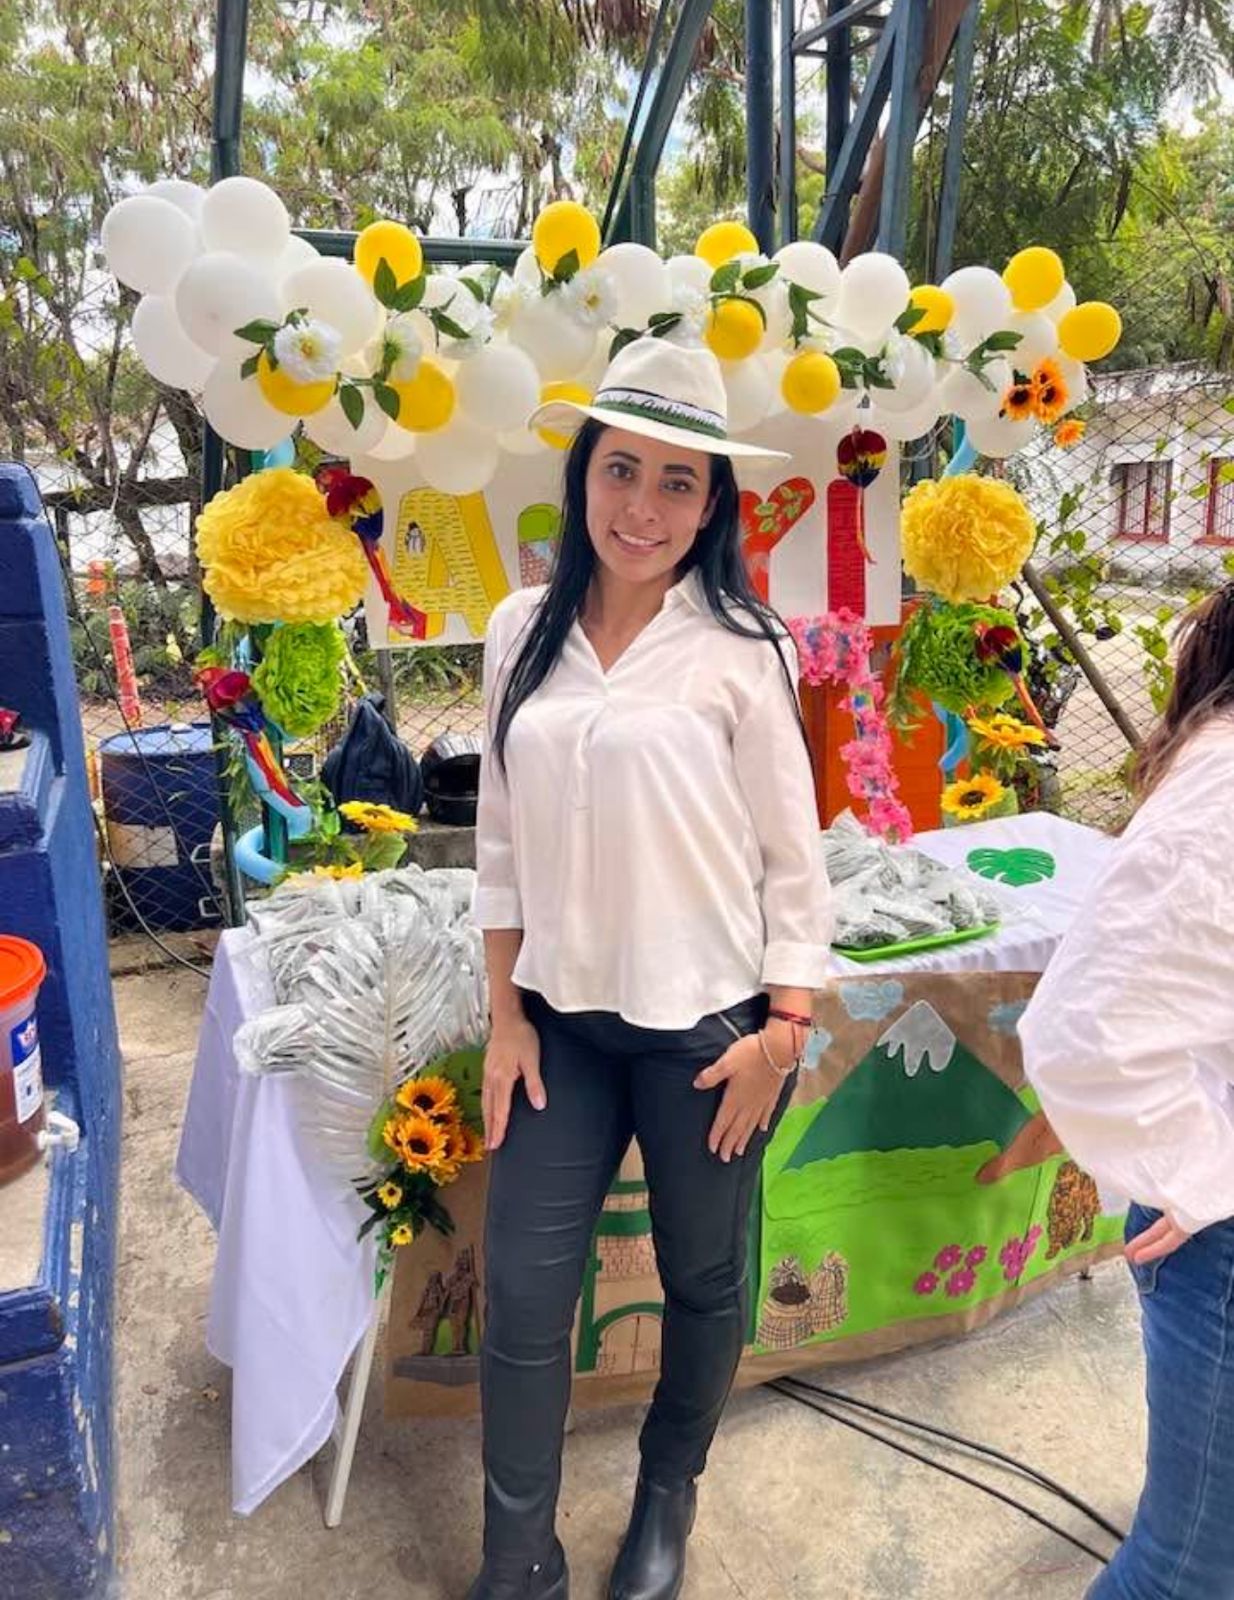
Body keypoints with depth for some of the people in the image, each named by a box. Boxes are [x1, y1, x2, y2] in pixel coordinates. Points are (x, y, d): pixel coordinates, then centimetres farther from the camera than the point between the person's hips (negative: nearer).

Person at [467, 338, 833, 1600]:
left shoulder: (740, 649, -10)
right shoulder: (522, 633, 0)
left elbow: (791, 856, -5)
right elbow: (502, 844, 4)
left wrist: (782, 1029, -7)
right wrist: (506, 1016, 3)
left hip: (706, 1022, -2)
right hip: (563, 1020, 3)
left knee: (701, 1282, 16)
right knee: (520, 1292, 8)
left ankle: (667, 1497, 46)